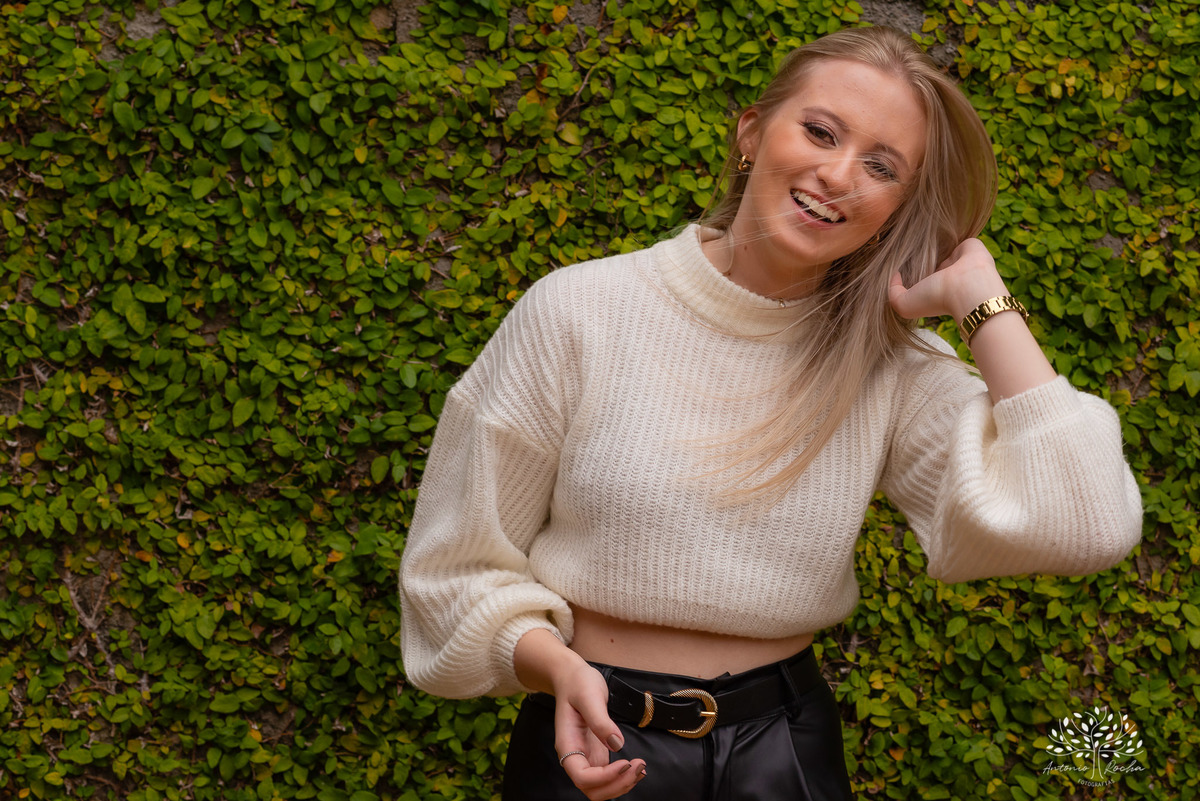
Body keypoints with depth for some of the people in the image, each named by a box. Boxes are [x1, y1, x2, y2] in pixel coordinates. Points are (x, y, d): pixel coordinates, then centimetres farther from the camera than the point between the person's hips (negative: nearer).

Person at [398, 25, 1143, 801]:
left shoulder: (891, 369, -6)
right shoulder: (579, 314, -10)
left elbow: (1088, 525, -20)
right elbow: (464, 569, -4)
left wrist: (981, 300, -15)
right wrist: (557, 666, -23)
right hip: (595, 738, -2)